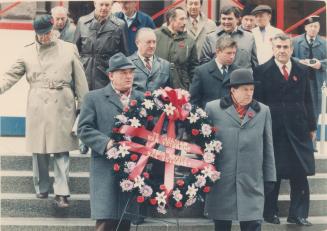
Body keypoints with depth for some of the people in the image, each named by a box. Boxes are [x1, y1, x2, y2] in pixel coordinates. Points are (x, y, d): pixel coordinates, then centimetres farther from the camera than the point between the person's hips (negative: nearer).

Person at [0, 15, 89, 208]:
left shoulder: (69, 49, 6)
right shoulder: (28, 52, 9)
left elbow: (80, 80, 7)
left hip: (62, 106, -2)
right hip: (37, 107, 2)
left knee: (61, 151, -5)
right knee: (39, 150, 5)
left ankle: (62, 193, -3)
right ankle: (42, 189, 19)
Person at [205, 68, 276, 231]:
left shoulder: (263, 111, 8)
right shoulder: (213, 108, 1)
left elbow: (268, 148, 10)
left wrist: (270, 177, 8)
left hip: (252, 184, 1)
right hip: (221, 183, -1)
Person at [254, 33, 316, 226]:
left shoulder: (302, 71, 10)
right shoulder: (262, 71, 0)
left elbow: (308, 100, 12)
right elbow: (258, 102, -3)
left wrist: (312, 126, 9)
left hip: (298, 129, 3)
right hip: (273, 129, -3)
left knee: (300, 174, 2)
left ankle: (298, 214, 10)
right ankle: (270, 212, 15)